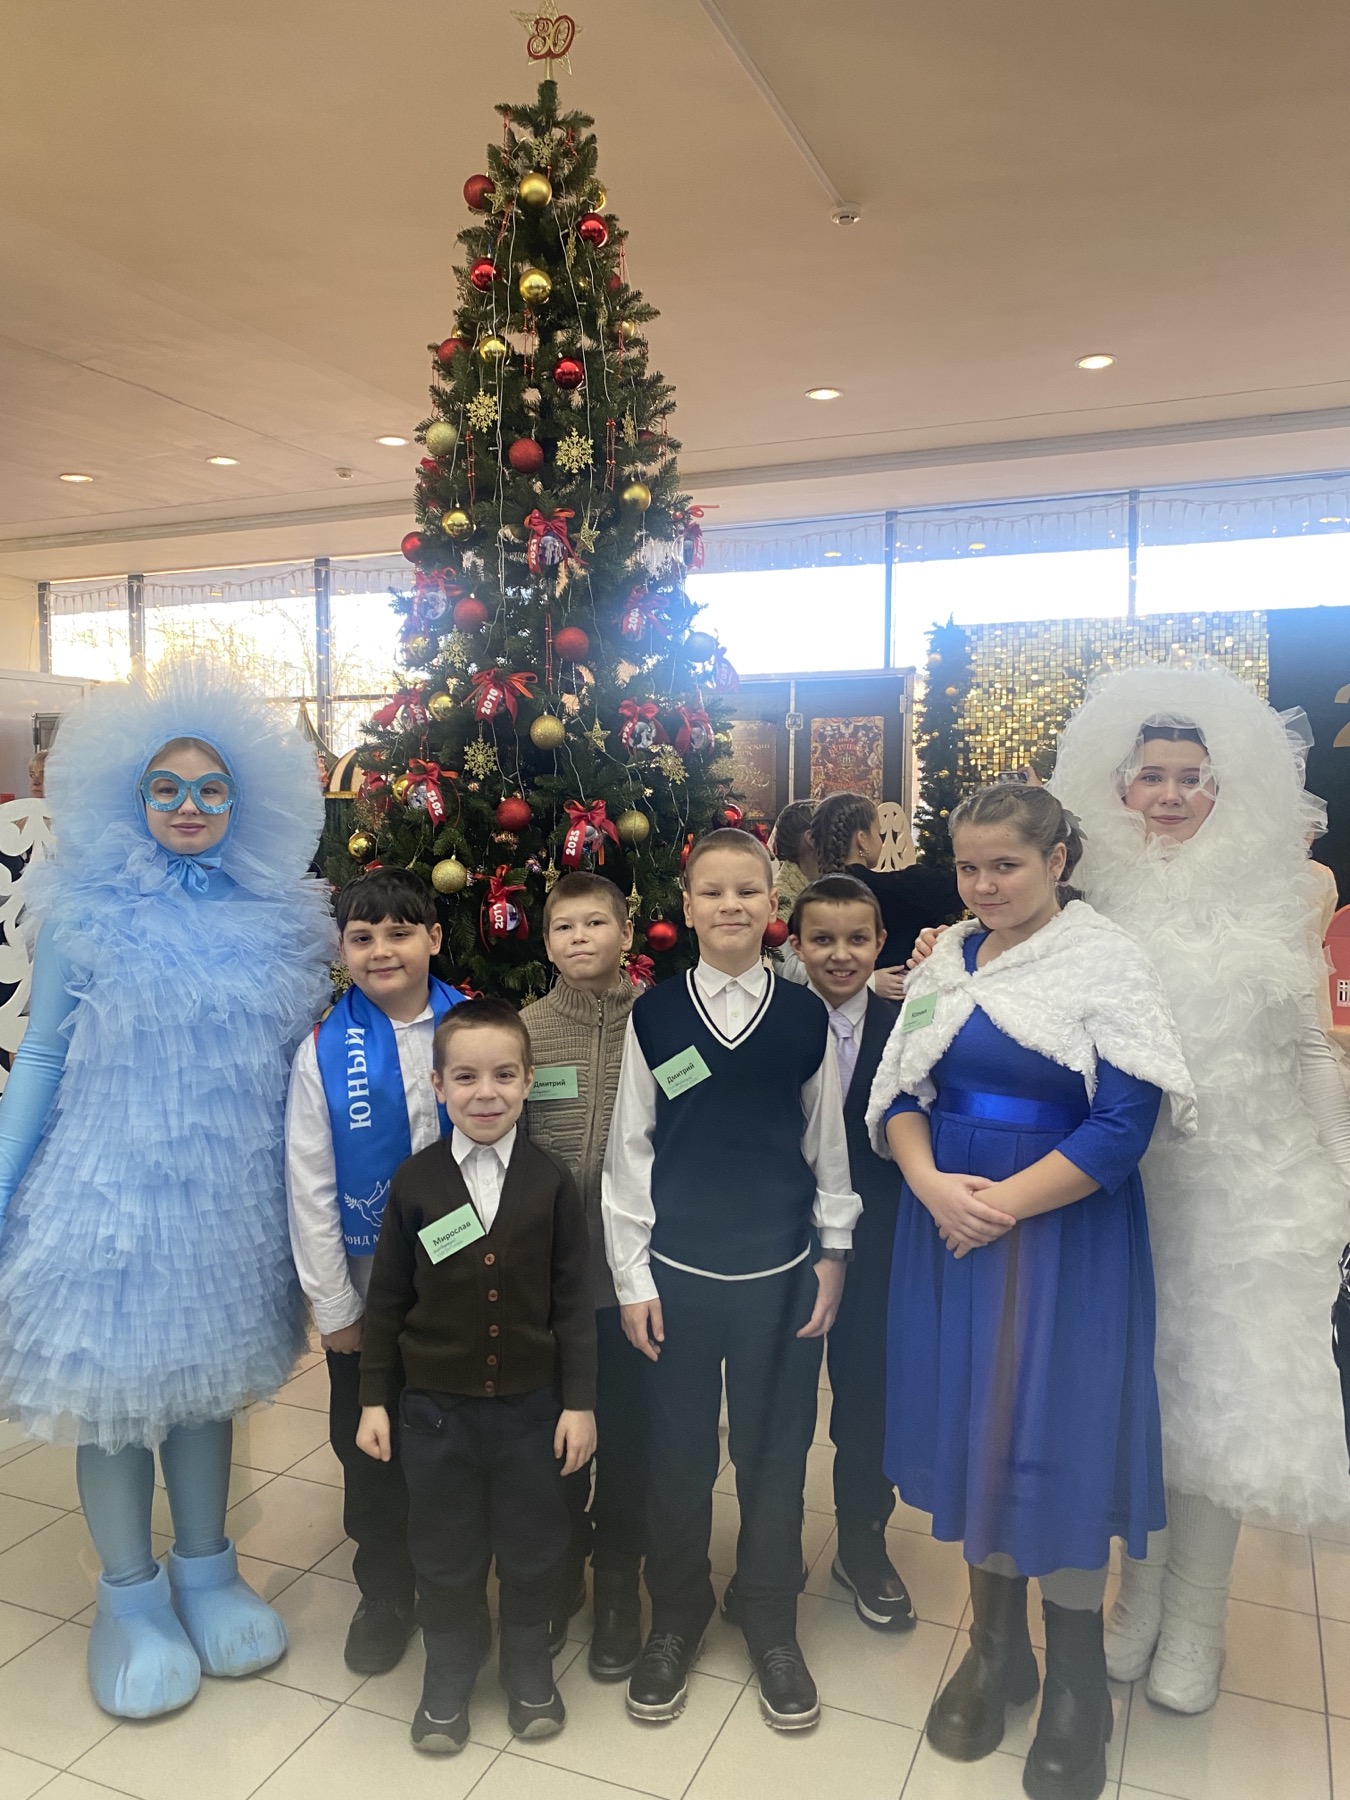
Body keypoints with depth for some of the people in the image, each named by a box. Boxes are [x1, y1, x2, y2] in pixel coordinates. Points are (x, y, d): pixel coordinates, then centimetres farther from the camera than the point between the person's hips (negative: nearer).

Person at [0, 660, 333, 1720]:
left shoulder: (278, 922, 1)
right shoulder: (88, 913, -5)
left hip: (231, 1199, 3)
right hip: (111, 1193, -2)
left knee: (206, 1379, 16)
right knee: (112, 1389, 9)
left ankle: (205, 1570, 37)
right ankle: (131, 1595, 31)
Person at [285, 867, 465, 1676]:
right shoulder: (324, 1051, -8)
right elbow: (309, 1186, -5)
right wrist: (334, 1305, -3)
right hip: (368, 1282, 0)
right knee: (370, 1444, 14)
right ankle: (386, 1593, 38)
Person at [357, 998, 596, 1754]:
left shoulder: (552, 1182, -10)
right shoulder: (415, 1182, -9)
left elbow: (574, 1300, -5)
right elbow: (387, 1298, -1)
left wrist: (580, 1402, -5)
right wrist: (374, 1398, 1)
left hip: (531, 1403, 0)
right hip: (435, 1404, 0)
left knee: (532, 1547, 17)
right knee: (445, 1551, 16)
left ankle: (529, 1664, 42)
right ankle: (450, 1670, 40)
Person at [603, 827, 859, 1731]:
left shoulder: (805, 1015, -1)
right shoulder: (654, 1013, -3)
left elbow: (827, 1140, 5)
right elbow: (629, 1145, -1)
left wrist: (833, 1254, 5)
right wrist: (631, 1275, -1)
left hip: (783, 1270, 1)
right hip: (677, 1269, 0)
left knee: (776, 1452, 12)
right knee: (678, 1452, 11)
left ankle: (771, 1621, 34)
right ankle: (677, 1613, 35)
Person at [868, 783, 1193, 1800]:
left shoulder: (1109, 966, -10)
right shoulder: (947, 961, 4)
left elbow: (1123, 1127, -15)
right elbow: (900, 1092, 5)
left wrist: (1002, 1205, -17)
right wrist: (932, 1185, -13)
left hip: (1065, 1236, -4)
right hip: (949, 1231, 5)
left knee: (1056, 1438, 5)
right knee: (974, 1425, 14)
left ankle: (1077, 1687, 29)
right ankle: (995, 1650, 36)